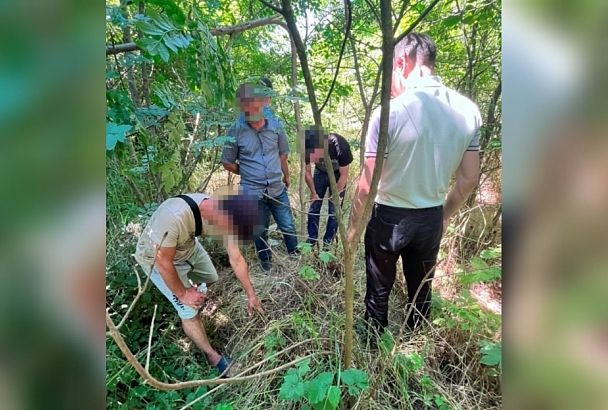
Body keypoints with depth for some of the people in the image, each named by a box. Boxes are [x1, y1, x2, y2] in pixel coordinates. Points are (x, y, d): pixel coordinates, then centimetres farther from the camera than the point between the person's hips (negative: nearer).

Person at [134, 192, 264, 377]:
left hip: (189, 247, 6)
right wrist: (182, 294, -14)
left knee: (210, 278, 20)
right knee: (189, 311, -3)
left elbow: (236, 259, -12)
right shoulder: (173, 216, -46)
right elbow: (163, 262, -29)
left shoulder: (223, 214, -25)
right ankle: (212, 356, 19)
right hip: (156, 258, -5)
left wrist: (251, 294, -3)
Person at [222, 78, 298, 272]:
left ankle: (296, 256, 40)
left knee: (288, 226, 14)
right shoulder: (236, 131, -12)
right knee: (260, 232, 15)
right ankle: (266, 263, 39)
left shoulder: (275, 125, -4)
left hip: (278, 190, 2)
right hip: (253, 193, -2)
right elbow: (227, 162, -1)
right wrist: (248, 174, 3)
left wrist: (286, 176, 19)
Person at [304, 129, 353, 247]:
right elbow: (307, 172, -10)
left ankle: (327, 242, 14)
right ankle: (311, 239, 19)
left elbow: (344, 175, -21)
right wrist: (313, 193, -4)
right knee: (313, 208, 3)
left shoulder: (341, 146, -39)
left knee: (334, 211, -1)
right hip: (320, 172, 3)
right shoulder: (308, 148, -30)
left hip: (337, 175, -2)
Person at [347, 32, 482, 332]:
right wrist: (445, 216, 16)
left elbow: (366, 186, -18)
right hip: (432, 218, 5)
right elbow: (469, 179, 2)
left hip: (389, 217, -4)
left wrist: (353, 226, -4)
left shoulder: (390, 112, -19)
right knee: (421, 290, 22)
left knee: (379, 289, 17)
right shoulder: (468, 110, -4)